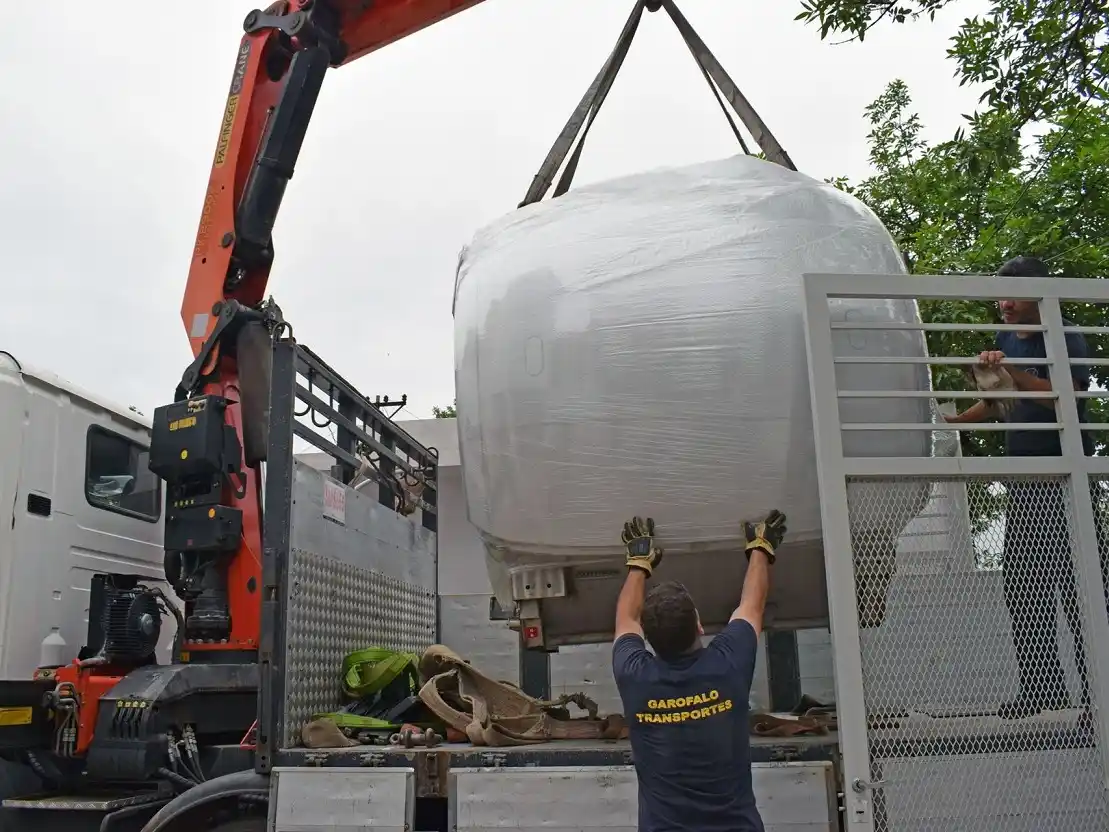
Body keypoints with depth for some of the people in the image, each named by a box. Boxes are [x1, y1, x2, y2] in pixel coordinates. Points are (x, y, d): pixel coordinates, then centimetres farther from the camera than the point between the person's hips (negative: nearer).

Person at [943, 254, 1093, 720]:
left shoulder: (1066, 339, -5)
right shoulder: (1005, 341, 16)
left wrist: (1013, 372, -26)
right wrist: (955, 421, 12)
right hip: (1024, 475, 7)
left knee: (1071, 579, -8)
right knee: (1021, 582, 6)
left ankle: (1095, 689, 0)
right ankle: (1042, 686, 14)